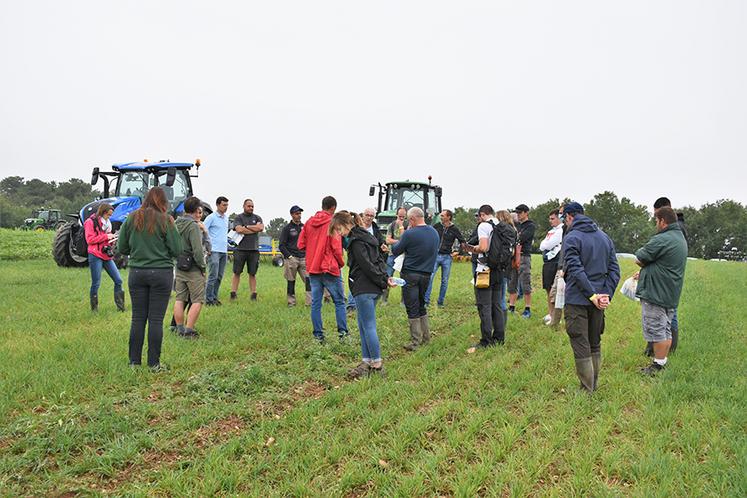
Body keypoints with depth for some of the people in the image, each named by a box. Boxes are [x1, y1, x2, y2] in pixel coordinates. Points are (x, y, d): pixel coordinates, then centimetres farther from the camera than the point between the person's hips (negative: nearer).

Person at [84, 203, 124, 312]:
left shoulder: (107, 223, 19)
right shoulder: (91, 222, -3)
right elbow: (89, 239, -13)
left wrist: (112, 240, 7)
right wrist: (106, 236, -16)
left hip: (107, 256, 7)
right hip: (95, 256, -7)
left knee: (118, 280, 0)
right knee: (96, 283, -1)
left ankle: (120, 306, 8)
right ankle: (94, 308, 13)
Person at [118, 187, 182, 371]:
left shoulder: (132, 219, 4)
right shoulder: (165, 221, -6)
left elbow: (121, 248, 9)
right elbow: (176, 250, -5)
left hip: (137, 272, 3)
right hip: (161, 273, -3)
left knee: (138, 318, 9)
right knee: (156, 319, 1)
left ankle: (134, 361, 15)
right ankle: (154, 363, 6)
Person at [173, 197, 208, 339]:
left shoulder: (177, 224, 8)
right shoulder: (193, 226, -16)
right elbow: (197, 250, -21)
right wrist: (202, 266, -9)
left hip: (179, 267, 8)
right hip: (193, 268, -8)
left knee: (180, 299, 12)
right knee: (197, 300, 1)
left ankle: (179, 329, 19)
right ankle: (188, 330, -1)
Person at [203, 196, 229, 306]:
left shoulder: (226, 218, 17)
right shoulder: (211, 217, -6)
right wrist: (207, 247, -12)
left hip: (224, 251, 7)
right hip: (214, 251, -7)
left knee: (220, 276, 9)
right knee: (213, 276, -8)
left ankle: (214, 297, 18)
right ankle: (208, 299, -1)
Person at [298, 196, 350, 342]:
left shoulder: (309, 222, 6)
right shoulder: (333, 223, -9)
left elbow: (301, 244, 6)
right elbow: (336, 248, -13)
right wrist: (341, 263, 3)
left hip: (312, 268, 5)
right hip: (329, 268, -5)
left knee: (316, 303, 8)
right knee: (339, 301, 7)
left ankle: (318, 335, 10)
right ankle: (342, 332, 6)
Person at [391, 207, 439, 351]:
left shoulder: (409, 234, -16)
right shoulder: (435, 232, 5)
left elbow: (395, 251, -6)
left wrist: (401, 238, 10)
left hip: (410, 275, -6)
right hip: (426, 274, 6)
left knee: (412, 309, 1)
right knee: (421, 305, 20)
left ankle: (415, 341, 4)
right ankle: (426, 336, 26)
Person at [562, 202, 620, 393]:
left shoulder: (571, 238, -11)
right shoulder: (605, 237, 11)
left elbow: (576, 270, -20)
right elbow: (614, 269, 5)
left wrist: (593, 295, -17)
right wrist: (606, 295, -1)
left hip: (577, 300, -7)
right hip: (598, 301, 7)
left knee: (581, 346, 1)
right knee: (595, 344, 18)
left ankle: (587, 391, 6)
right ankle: (594, 386, 27)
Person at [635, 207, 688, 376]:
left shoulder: (661, 240, -20)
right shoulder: (681, 239, 13)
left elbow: (639, 260, -14)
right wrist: (646, 271, 14)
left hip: (656, 293, -10)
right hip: (671, 294, 10)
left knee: (656, 331, -2)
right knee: (666, 331, 15)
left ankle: (658, 365, 5)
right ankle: (663, 362, 23)